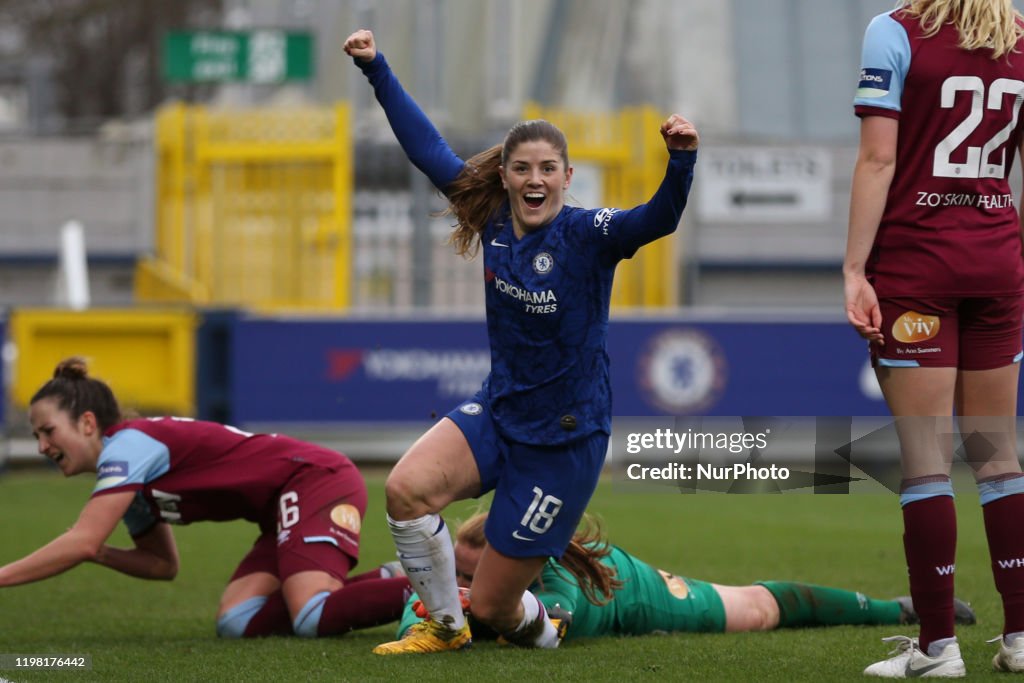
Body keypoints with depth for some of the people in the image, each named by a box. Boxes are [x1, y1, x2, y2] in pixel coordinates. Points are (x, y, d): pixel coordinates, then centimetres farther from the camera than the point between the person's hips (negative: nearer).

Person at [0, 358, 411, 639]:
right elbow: (162, 563, 25)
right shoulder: (130, 483, 17)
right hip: (285, 510, 10)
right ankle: (389, 582, -2)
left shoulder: (127, 446, -13)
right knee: (236, 623, -7)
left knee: (313, 620, -30)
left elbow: (81, 543, -21)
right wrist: (100, 555, 6)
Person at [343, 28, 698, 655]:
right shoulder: (494, 217, -2)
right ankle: (444, 626, -1)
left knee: (493, 605, 0)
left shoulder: (588, 235, -16)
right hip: (498, 413, 5)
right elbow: (428, 148, 7)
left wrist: (682, 160, -53)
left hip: (566, 438, -5)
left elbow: (660, 219, -34)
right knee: (406, 487, -25)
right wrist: (377, 69, 6)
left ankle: (538, 626, 40)